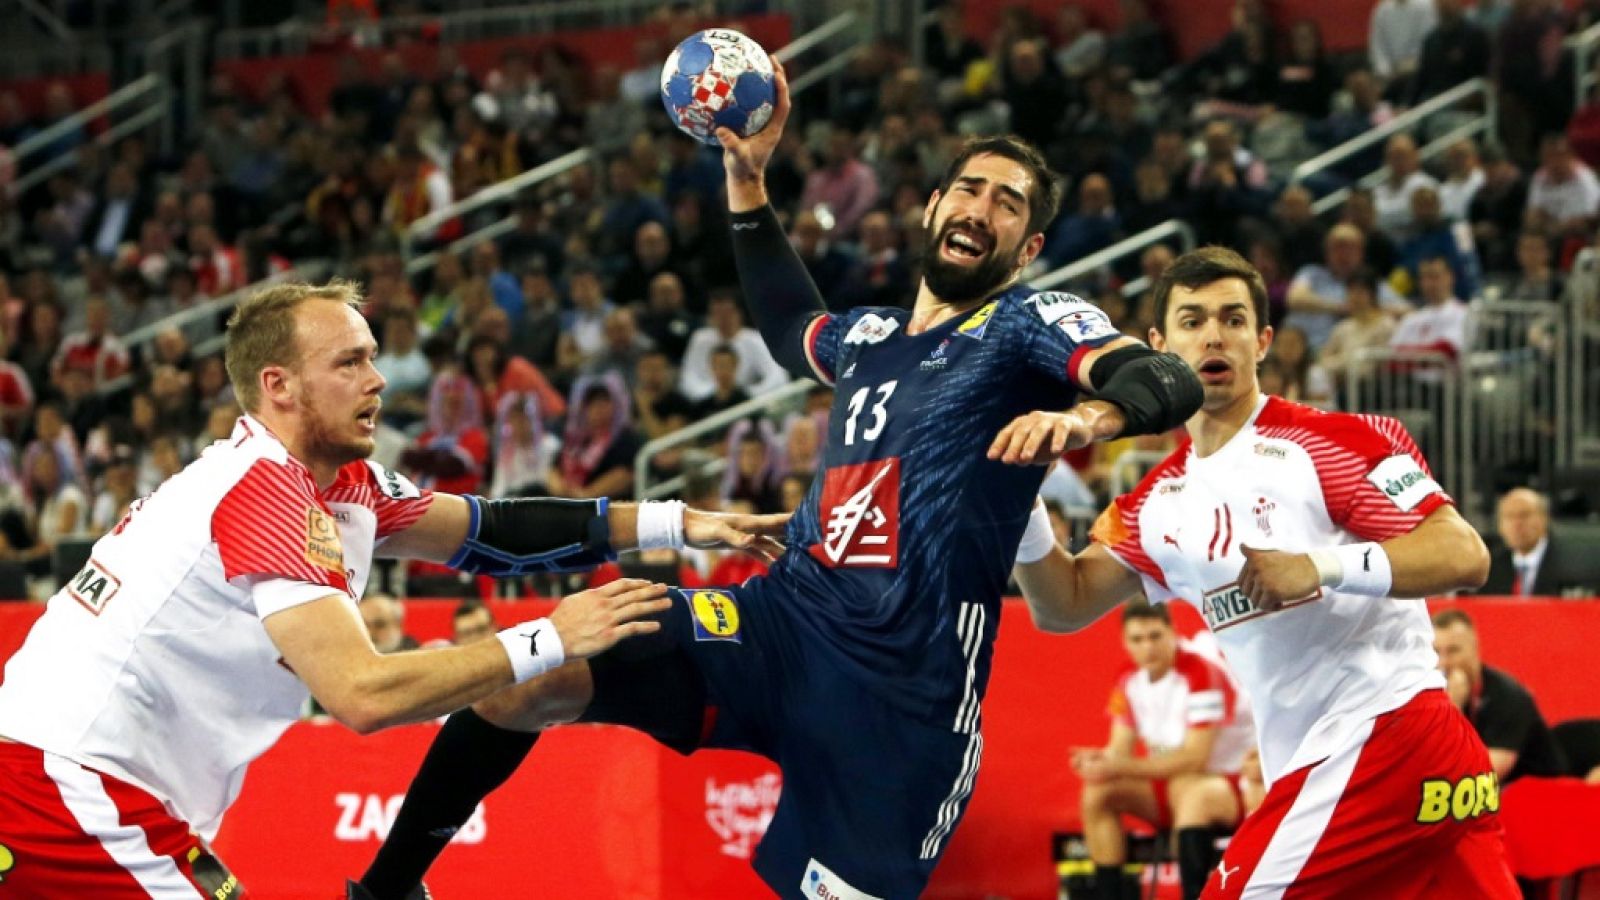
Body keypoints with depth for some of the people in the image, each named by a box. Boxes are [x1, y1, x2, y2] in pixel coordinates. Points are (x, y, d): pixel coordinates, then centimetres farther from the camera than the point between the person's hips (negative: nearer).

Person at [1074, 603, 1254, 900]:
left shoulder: (1202, 675, -20)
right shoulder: (1130, 683, 1)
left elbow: (1194, 758, -26)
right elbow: (1121, 752, 1)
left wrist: (1120, 768, -31)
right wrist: (1100, 761, -25)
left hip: (1233, 785, -7)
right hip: (1172, 789, 7)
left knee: (1189, 790, -39)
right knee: (1098, 793, -13)